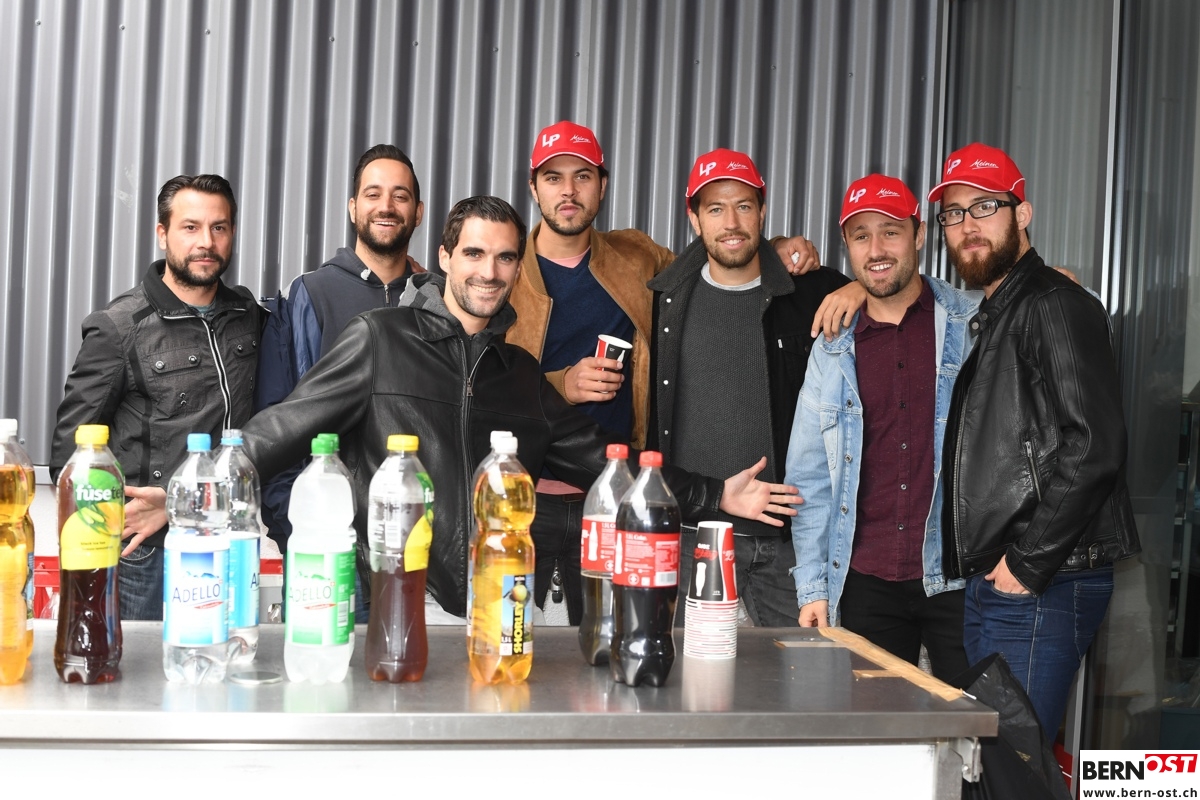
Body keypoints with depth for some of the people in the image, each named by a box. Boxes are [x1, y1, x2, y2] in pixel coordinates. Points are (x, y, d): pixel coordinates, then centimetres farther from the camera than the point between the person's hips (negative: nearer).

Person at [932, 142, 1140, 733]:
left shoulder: (1055, 306, -10)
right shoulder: (986, 319, 20)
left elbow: (1094, 446, -19)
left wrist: (1029, 563, -17)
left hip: (1042, 589, -9)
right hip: (989, 583, 10)